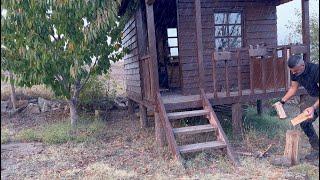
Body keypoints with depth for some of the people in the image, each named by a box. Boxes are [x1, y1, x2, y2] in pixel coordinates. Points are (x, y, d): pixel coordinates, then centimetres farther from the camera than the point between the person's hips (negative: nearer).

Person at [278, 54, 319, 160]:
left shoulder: (315, 70, -33)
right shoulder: (294, 73, -11)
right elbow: (293, 88, 3)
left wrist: (314, 107, -45)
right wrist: (283, 101, -8)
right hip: (314, 98, 7)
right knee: (304, 122, 0)